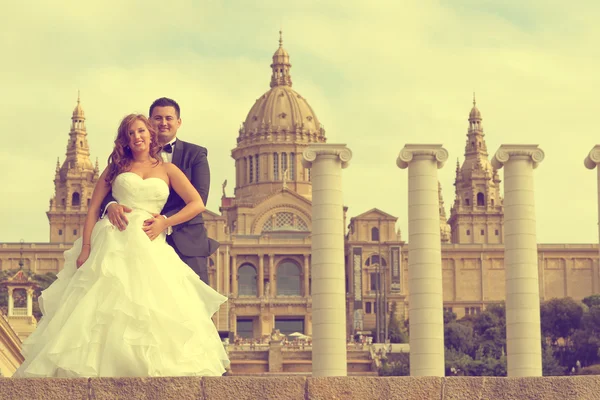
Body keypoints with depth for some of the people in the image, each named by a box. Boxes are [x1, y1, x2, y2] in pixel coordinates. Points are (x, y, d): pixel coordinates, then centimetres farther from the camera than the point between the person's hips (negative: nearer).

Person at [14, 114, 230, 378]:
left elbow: (197, 204, 7)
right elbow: (94, 208, 8)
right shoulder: (116, 168, 14)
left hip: (149, 247, 1)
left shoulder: (167, 170, 14)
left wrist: (164, 223, -6)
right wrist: (86, 247, -4)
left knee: (155, 309, -11)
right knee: (103, 306, -10)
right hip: (113, 241, 0)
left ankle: (151, 367, -6)